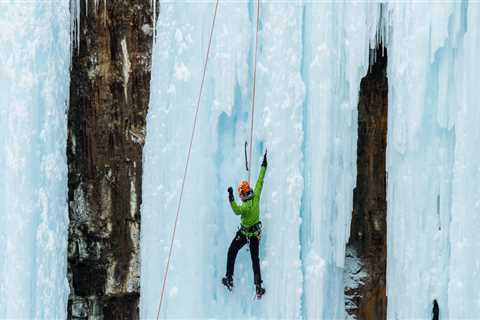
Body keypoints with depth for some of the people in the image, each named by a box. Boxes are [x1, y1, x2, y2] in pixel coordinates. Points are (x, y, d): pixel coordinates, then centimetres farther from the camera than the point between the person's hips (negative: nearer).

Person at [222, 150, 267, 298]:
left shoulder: (246, 206, -28)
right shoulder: (256, 196, -12)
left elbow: (237, 211, -46)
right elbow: (260, 181, -2)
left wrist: (231, 198, -56)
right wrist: (264, 165, 7)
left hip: (245, 233, -7)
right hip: (256, 232, 7)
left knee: (232, 252, 10)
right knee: (255, 258, 9)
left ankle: (229, 278, 8)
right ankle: (258, 285, 4)